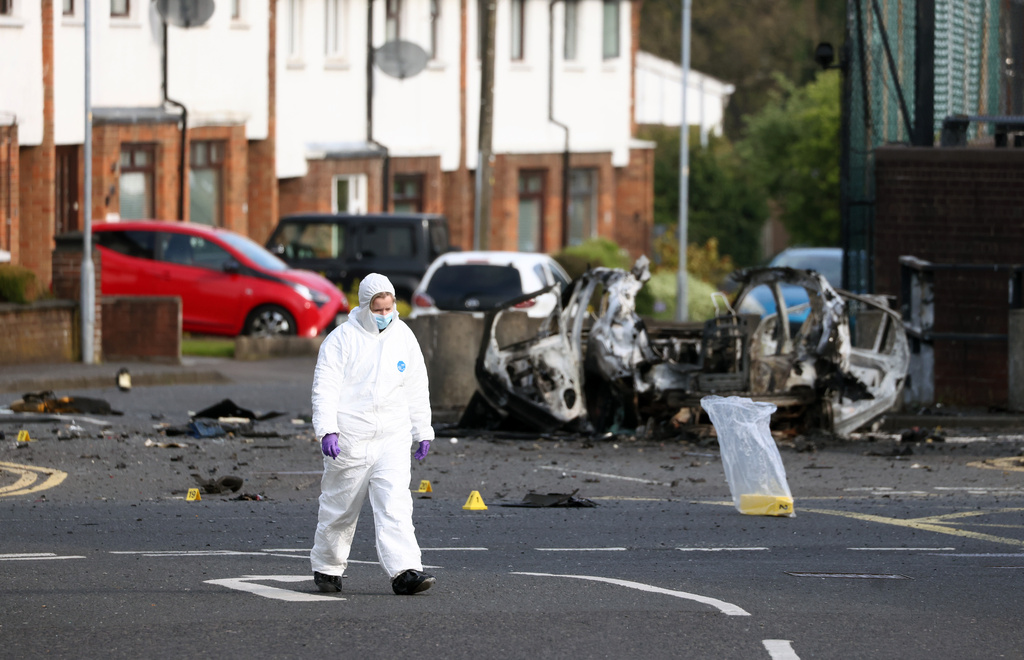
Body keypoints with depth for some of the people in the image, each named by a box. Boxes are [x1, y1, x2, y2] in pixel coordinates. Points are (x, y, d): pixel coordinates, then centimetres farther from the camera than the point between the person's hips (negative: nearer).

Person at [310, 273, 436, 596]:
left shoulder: (404, 337, 9)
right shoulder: (342, 339, -5)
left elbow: (417, 388, 17)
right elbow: (325, 387, -9)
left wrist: (423, 432, 17)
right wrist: (327, 430, -20)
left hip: (392, 439, 3)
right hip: (349, 440, -3)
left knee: (395, 505, -11)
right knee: (339, 508, 7)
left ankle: (405, 571, -19)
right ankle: (326, 567, 25)